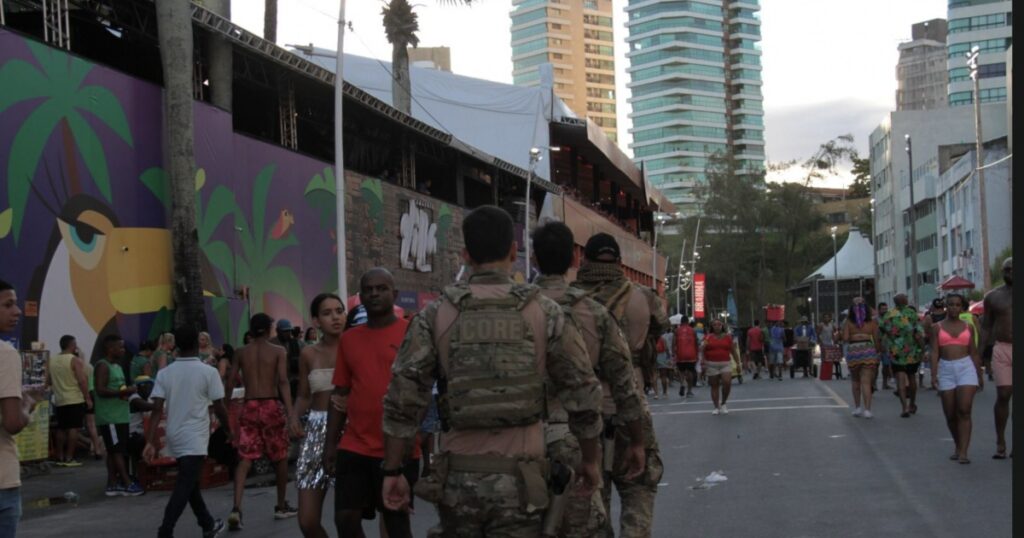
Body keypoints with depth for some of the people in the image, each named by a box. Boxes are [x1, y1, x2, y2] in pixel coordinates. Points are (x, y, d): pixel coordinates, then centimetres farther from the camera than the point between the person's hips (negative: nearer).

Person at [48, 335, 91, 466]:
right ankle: (69, 458, -7)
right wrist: (88, 398, -11)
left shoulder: (52, 361, 8)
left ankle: (60, 457, 14)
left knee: (61, 429, 11)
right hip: (75, 400, -6)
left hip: (59, 401, 6)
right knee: (73, 428, -4)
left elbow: (48, 381, 13)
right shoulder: (75, 360, -10)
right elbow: (82, 380, -16)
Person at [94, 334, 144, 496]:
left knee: (114, 451, 9)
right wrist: (124, 392, -20)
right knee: (117, 450, -7)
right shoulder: (103, 366, -11)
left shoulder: (117, 366, 19)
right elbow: (101, 390, -20)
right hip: (110, 417, -9)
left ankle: (112, 484, 12)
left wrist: (127, 391, 8)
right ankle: (127, 484, -7)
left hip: (120, 416, 9)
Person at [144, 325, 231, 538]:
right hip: (195, 439, -5)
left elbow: (157, 410, -6)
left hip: (175, 437, 6)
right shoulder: (208, 372, -10)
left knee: (190, 483, 20)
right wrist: (229, 430, 9)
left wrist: (150, 442, -6)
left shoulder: (165, 373, 0)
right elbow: (219, 408, -8)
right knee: (183, 488, -7)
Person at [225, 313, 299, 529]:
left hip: (249, 407, 2)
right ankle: (281, 506, 24)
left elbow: (230, 384, 6)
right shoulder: (278, 351, -2)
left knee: (245, 459, -1)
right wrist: (291, 414, -17)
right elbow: (283, 382, -12)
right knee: (280, 457, 15)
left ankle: (236, 508, -19)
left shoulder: (241, 352, 6)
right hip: (271, 406, -2)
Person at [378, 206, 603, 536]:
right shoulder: (545, 313, -1)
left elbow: (402, 400, -3)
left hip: (458, 476, 1)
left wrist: (393, 471, 4)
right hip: (518, 479, -1)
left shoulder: (436, 315, 0)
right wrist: (590, 461, 13)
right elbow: (583, 397, 0)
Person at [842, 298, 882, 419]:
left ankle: (857, 407, 21)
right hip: (868, 350, 0)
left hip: (853, 351, 0)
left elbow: (845, 338, -8)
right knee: (866, 381, -2)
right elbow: (876, 339, 2)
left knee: (855, 380, 18)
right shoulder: (872, 322, 2)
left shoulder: (848, 322, 0)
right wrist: (877, 353, 14)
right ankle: (867, 409, -9)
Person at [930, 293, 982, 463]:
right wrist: (933, 374, -10)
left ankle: (963, 452, -15)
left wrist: (980, 375, 13)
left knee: (964, 412, -13)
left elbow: (974, 352, 13)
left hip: (966, 368, -1)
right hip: (946, 370, 1)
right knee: (950, 415, 5)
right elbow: (934, 352, 1)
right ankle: (958, 447, 26)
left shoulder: (968, 327, 9)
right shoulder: (937, 328, 7)